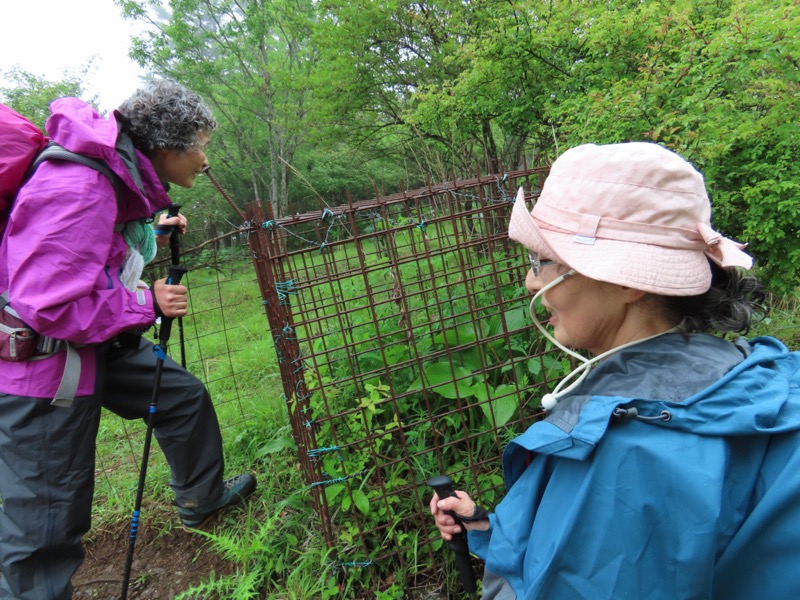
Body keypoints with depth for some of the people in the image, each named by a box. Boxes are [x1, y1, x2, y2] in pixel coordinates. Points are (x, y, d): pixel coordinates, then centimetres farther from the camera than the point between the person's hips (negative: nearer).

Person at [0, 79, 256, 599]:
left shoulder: (123, 176, 2)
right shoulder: (78, 189, -28)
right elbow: (50, 306, -30)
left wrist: (156, 236, 4)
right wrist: (147, 304, -20)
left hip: (101, 340, 10)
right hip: (44, 358, -9)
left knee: (183, 396, 20)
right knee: (47, 516, 1)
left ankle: (202, 498, 42)